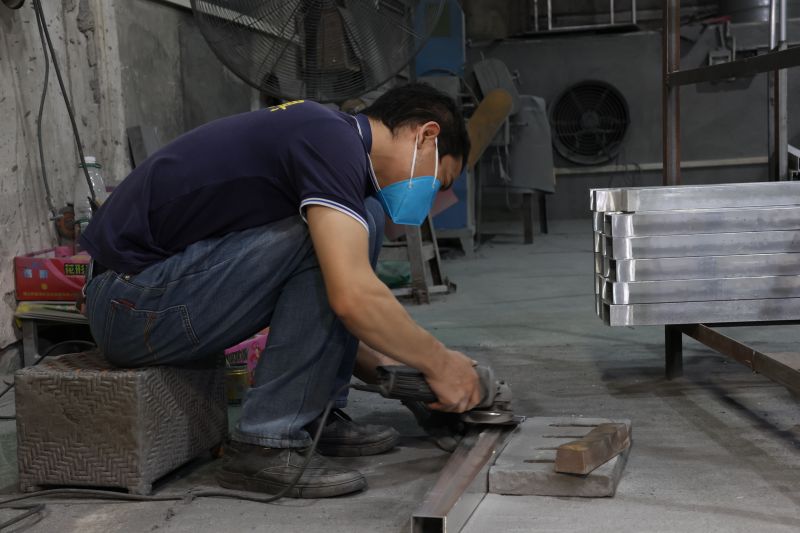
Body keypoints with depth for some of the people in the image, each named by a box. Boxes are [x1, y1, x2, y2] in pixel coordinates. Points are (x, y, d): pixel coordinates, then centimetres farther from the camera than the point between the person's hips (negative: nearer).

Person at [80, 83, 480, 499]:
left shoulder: (321, 132, 15)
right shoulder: (333, 141, -16)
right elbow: (353, 299, -26)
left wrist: (382, 368, 19)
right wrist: (438, 363, -11)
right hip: (135, 304, -10)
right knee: (340, 234, -17)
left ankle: (313, 416, 10)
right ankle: (265, 444, -13)